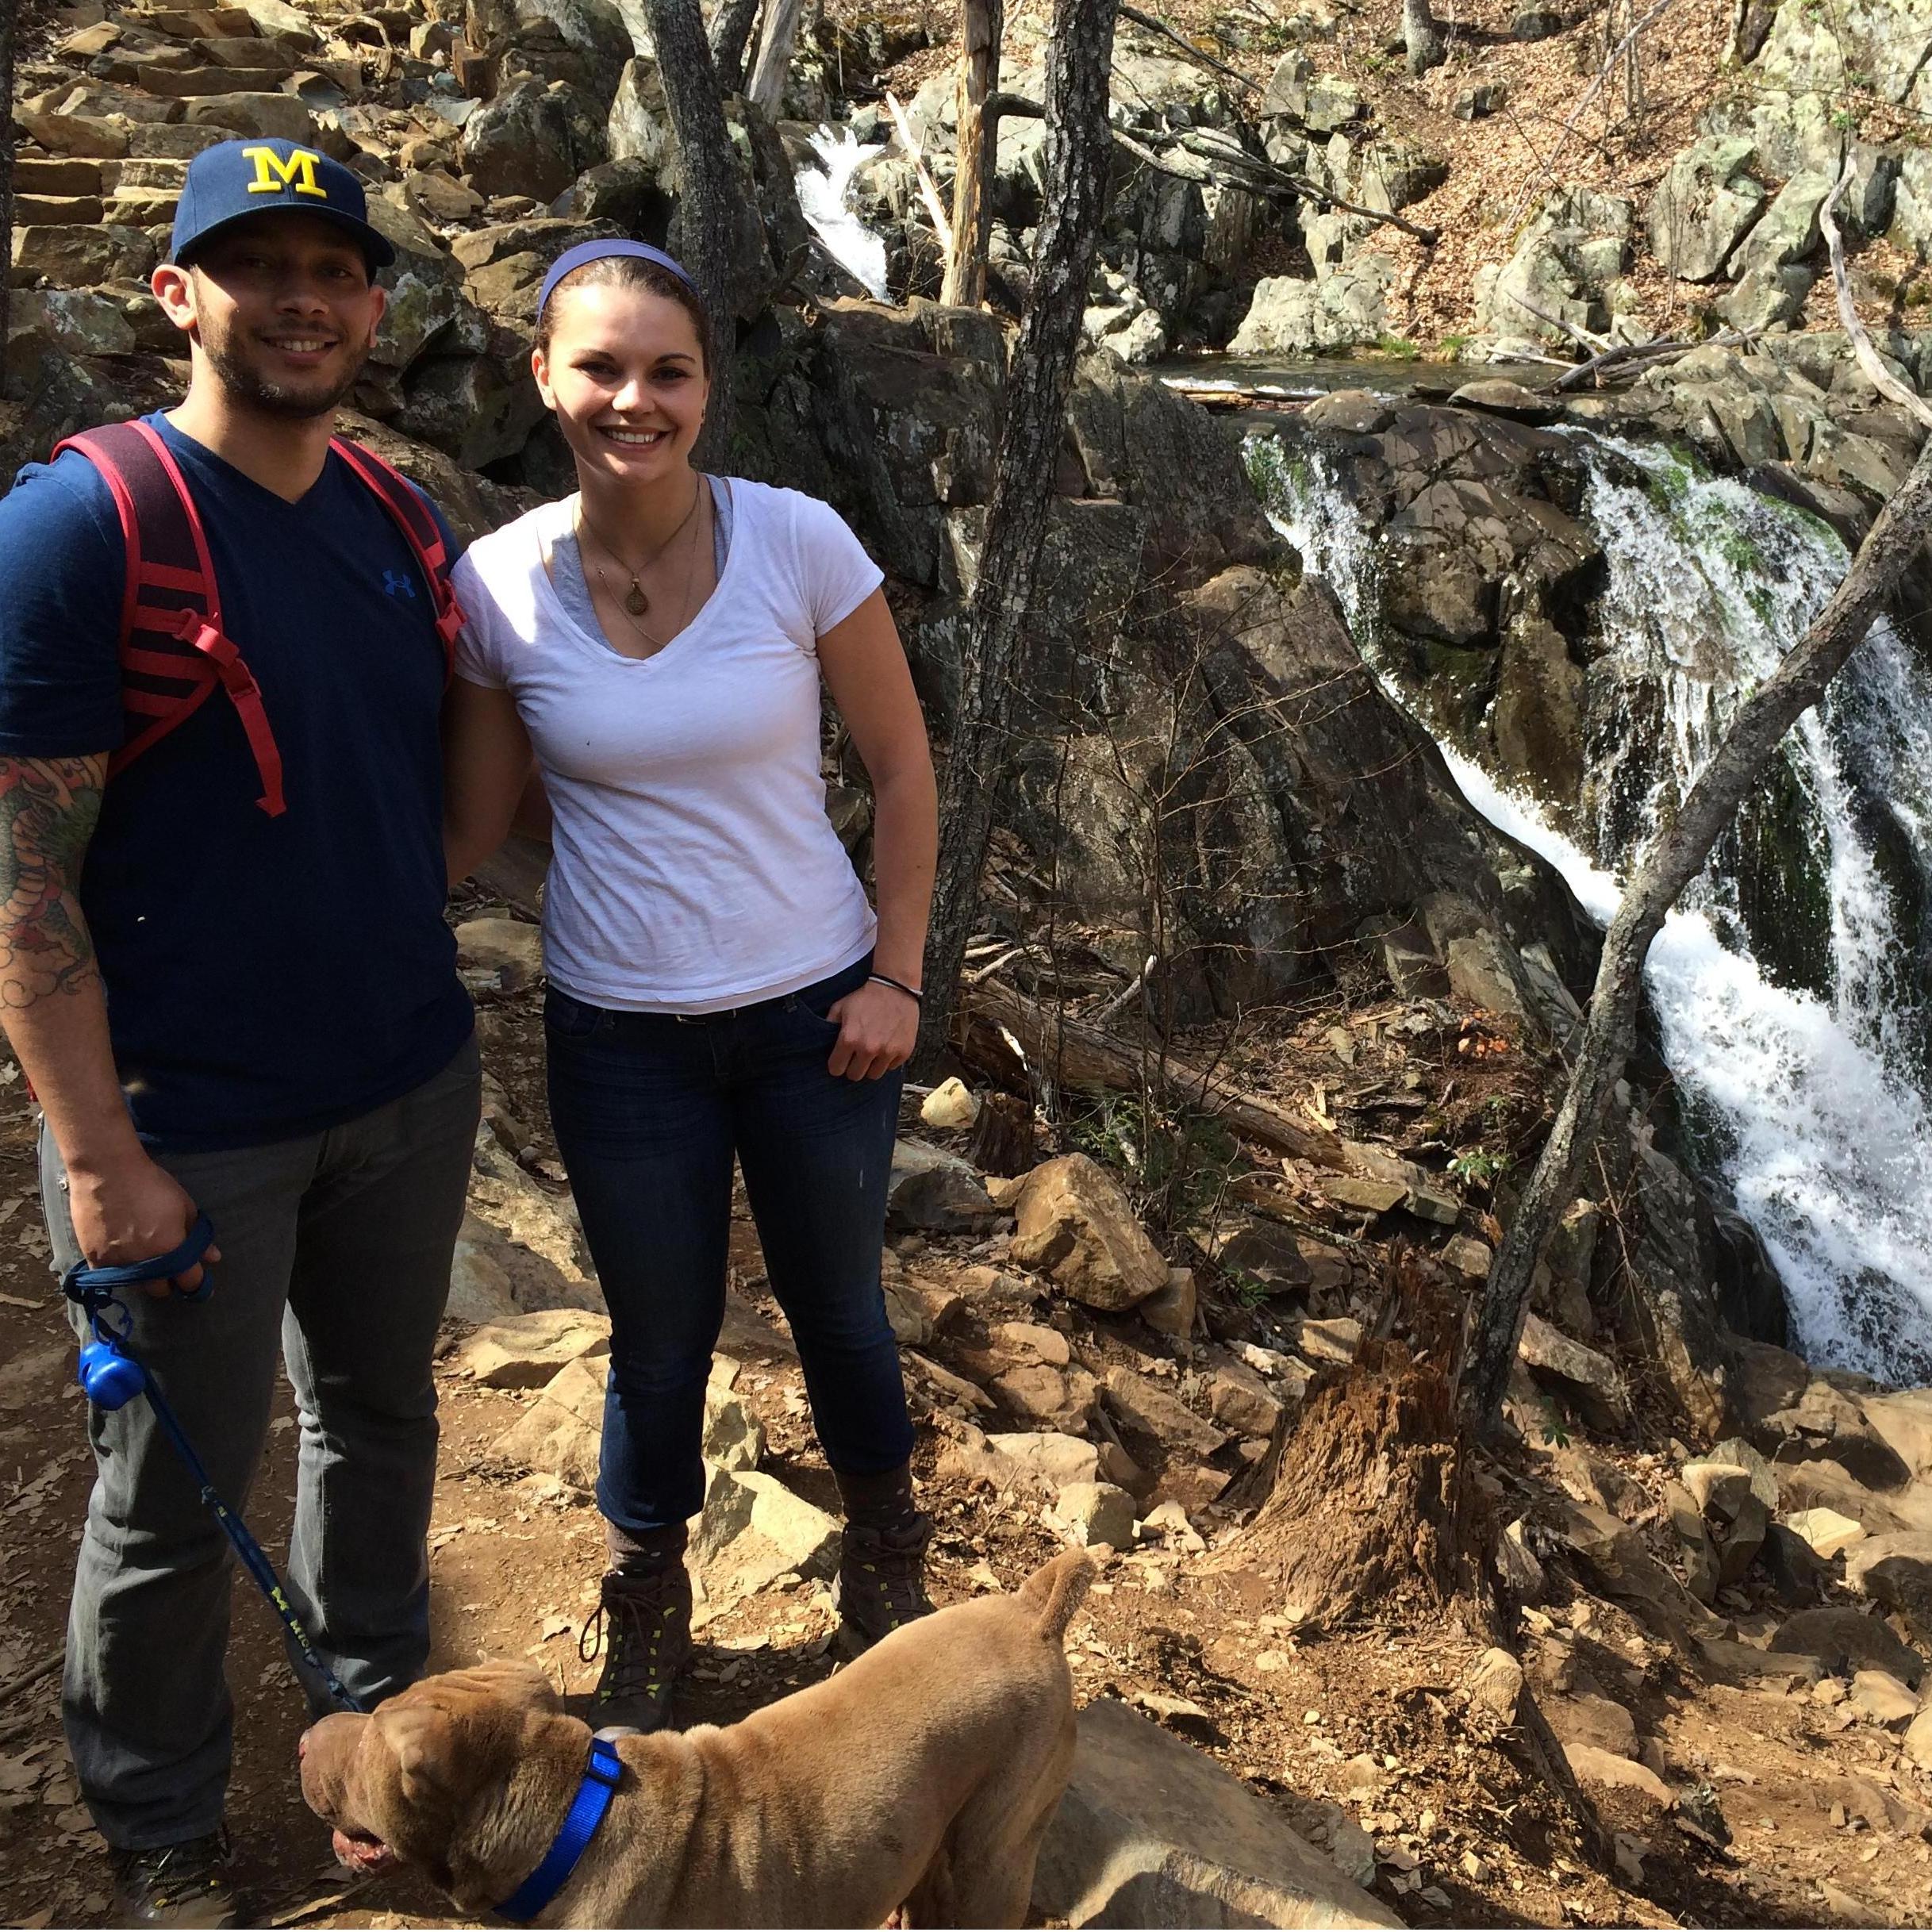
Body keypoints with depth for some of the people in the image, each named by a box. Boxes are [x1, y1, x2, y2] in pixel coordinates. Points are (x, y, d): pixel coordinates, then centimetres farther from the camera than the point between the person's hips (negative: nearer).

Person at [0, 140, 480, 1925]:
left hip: (409, 1086, 6)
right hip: (190, 1126, -5)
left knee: (382, 1411, 22)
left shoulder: (399, 523, 4)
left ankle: (378, 1707, 46)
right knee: (175, 1497, 11)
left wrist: (435, 1013, 8)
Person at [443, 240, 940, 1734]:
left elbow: (902, 770, -4)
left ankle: (889, 1571, 48)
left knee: (838, 1313, 19)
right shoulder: (499, 585, -10)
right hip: (620, 1035, 1)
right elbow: (472, 824, 0)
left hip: (813, 1010, 0)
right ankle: (648, 1624, 43)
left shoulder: (800, 543, -14)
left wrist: (896, 977, -6)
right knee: (659, 1349, 16)